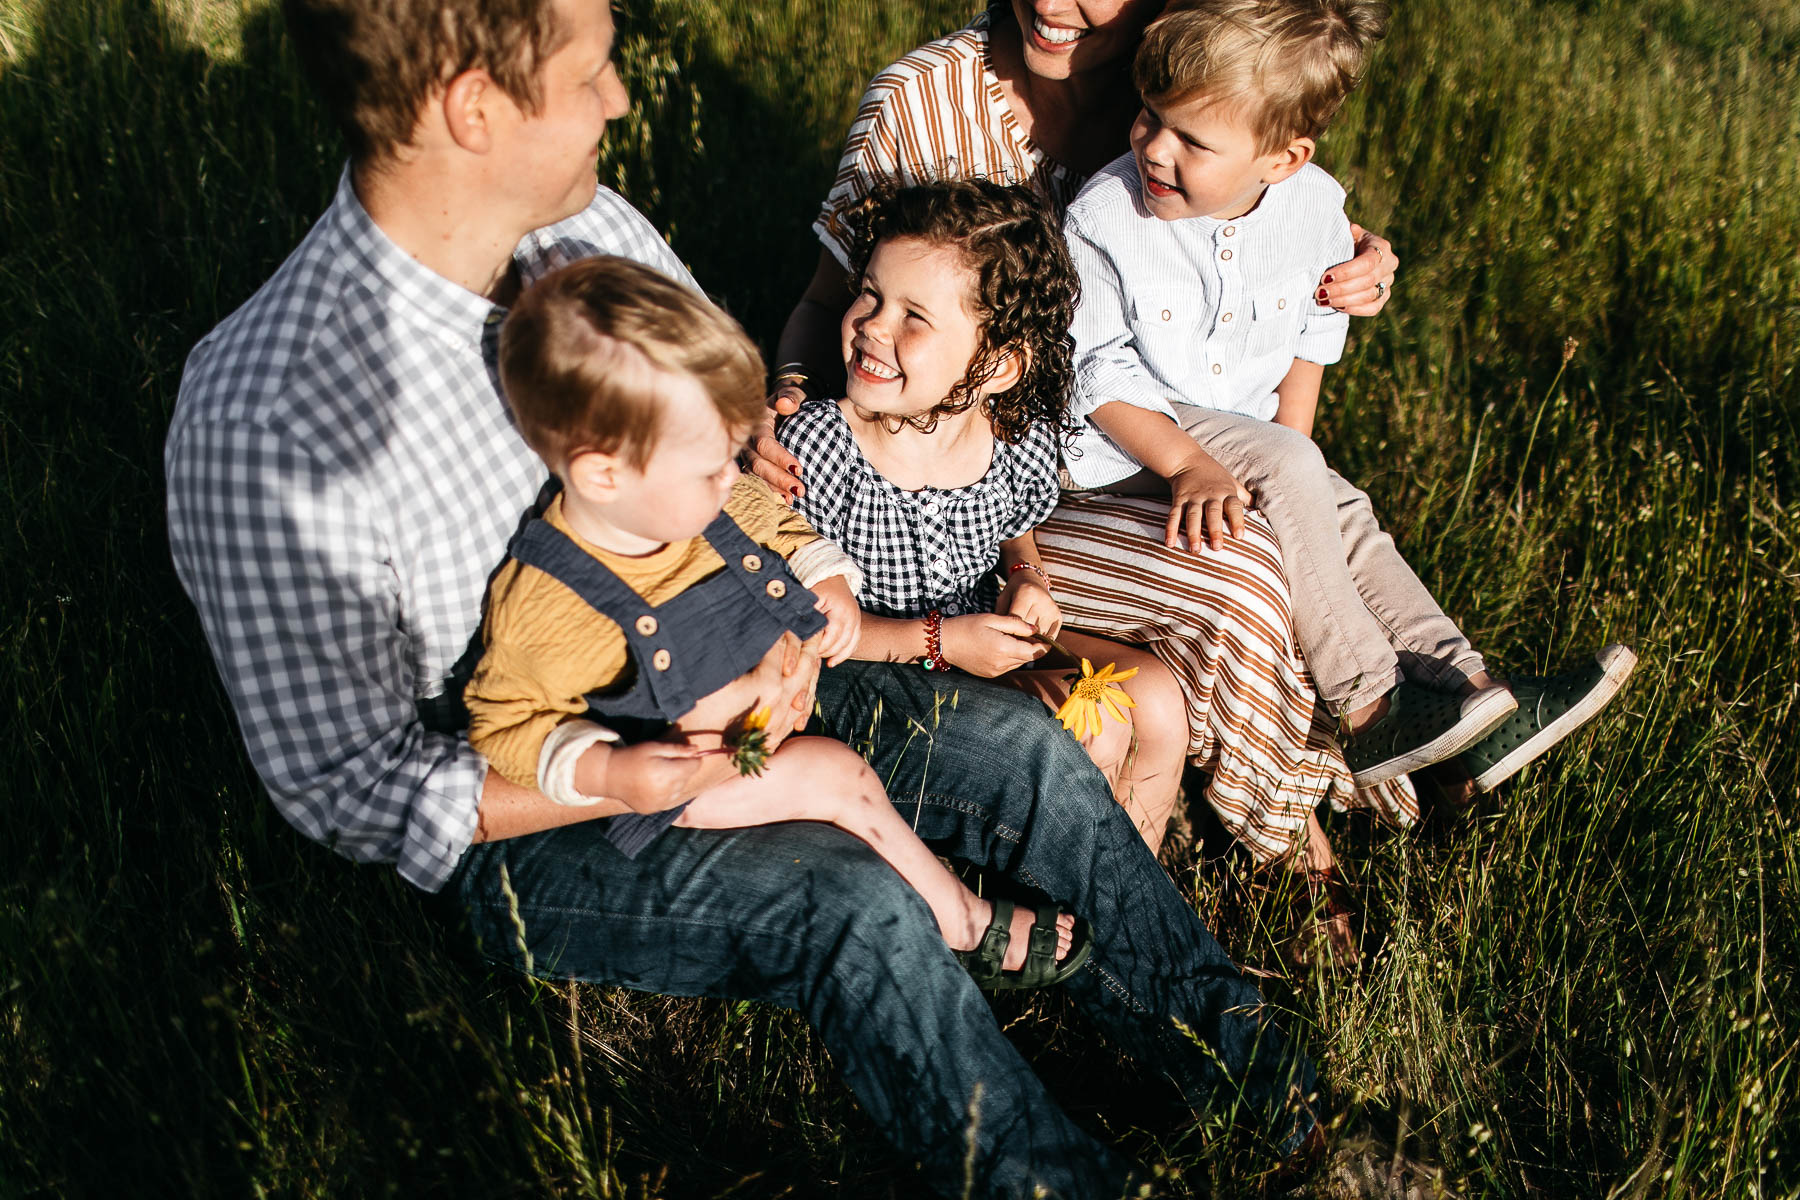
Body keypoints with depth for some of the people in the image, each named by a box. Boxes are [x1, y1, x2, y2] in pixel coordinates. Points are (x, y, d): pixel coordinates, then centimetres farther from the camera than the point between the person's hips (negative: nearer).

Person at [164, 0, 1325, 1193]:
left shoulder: (590, 226, -9)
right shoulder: (263, 418, -29)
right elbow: (346, 784, -22)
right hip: (524, 822, -6)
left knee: (1017, 743, -2)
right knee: (855, 903, -26)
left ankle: (1216, 1028, 19)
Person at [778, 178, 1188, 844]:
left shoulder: (1024, 437, -11)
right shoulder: (815, 444, -24)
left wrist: (1026, 579, -10)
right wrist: (939, 640, -24)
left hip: (988, 636, 6)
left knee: (1156, 698, -5)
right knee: (1095, 728, -21)